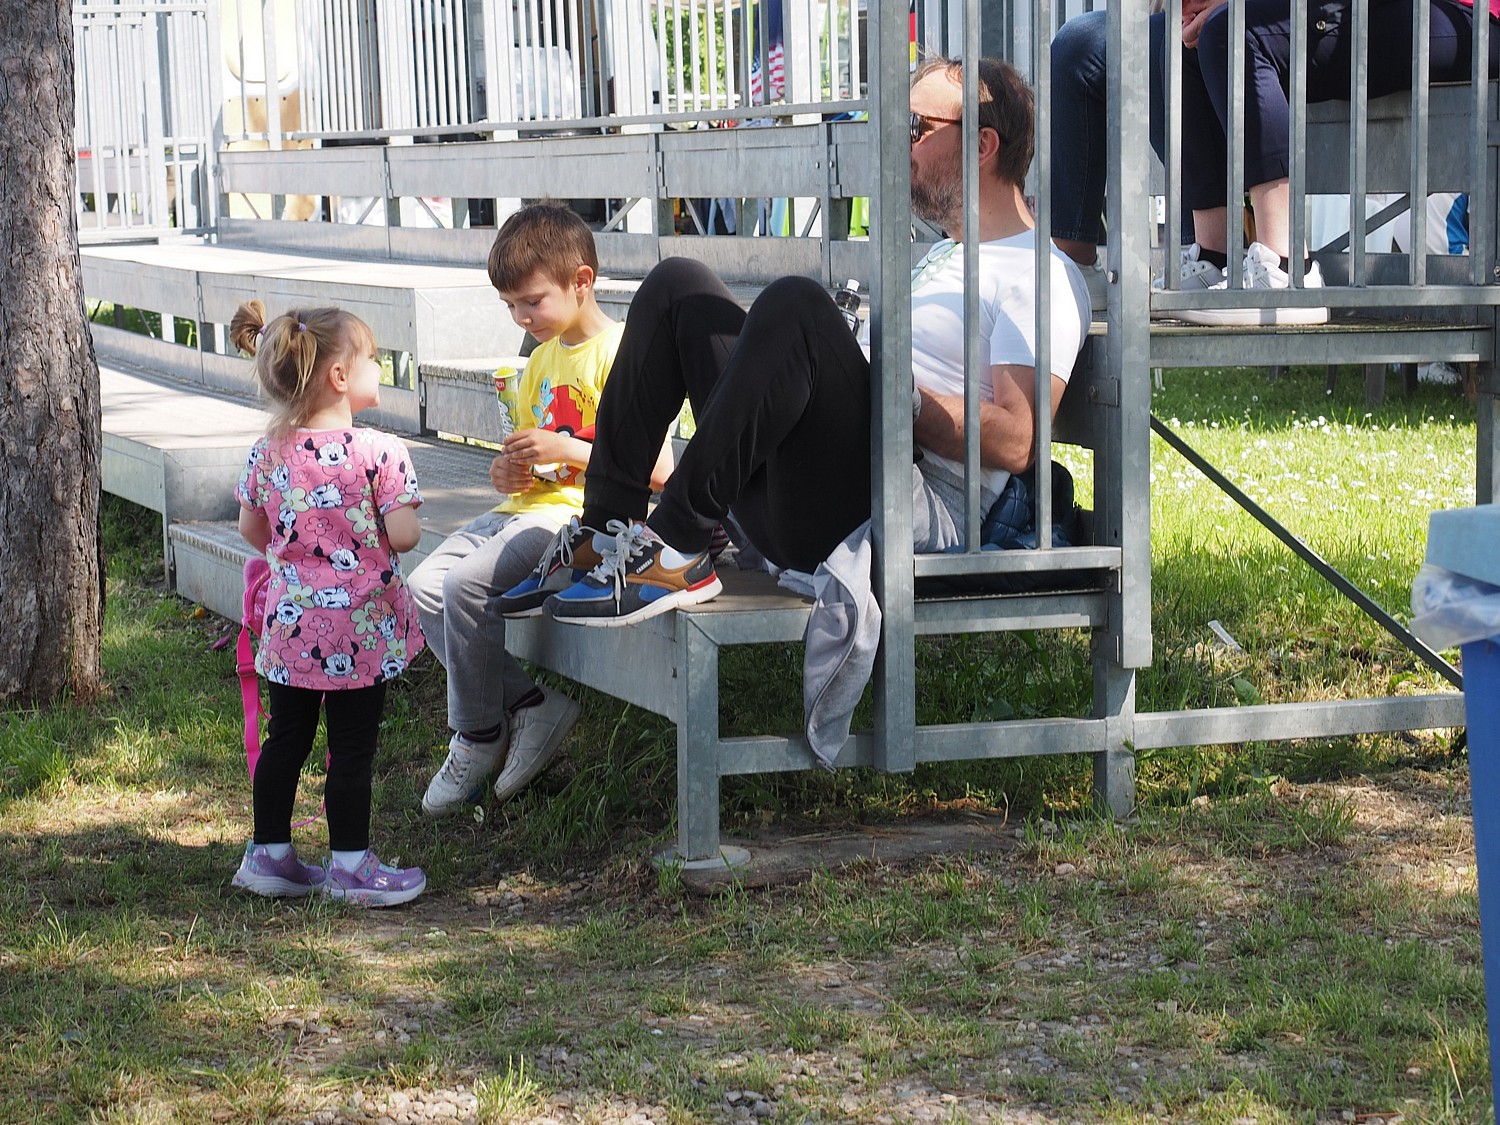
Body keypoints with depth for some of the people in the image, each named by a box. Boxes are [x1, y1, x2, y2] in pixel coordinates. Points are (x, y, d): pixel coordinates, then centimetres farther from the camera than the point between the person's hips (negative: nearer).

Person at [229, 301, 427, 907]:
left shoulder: (268, 451, -1)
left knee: (285, 738, 16)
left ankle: (269, 855, 25)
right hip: (360, 626, -5)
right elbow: (403, 537, -18)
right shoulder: (380, 452, -17)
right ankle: (351, 867, 11)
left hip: (290, 623, 5)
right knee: (352, 748, 4)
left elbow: (251, 530, 9)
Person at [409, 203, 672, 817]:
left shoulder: (619, 354, -10)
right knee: (425, 586, -9)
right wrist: (507, 473, 1)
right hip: (528, 509, 10)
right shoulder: (542, 358, 18)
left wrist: (566, 450, -22)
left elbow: (657, 468, -17)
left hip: (582, 515, -9)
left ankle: (479, 737, -8)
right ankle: (529, 703, -6)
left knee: (466, 584, -26)